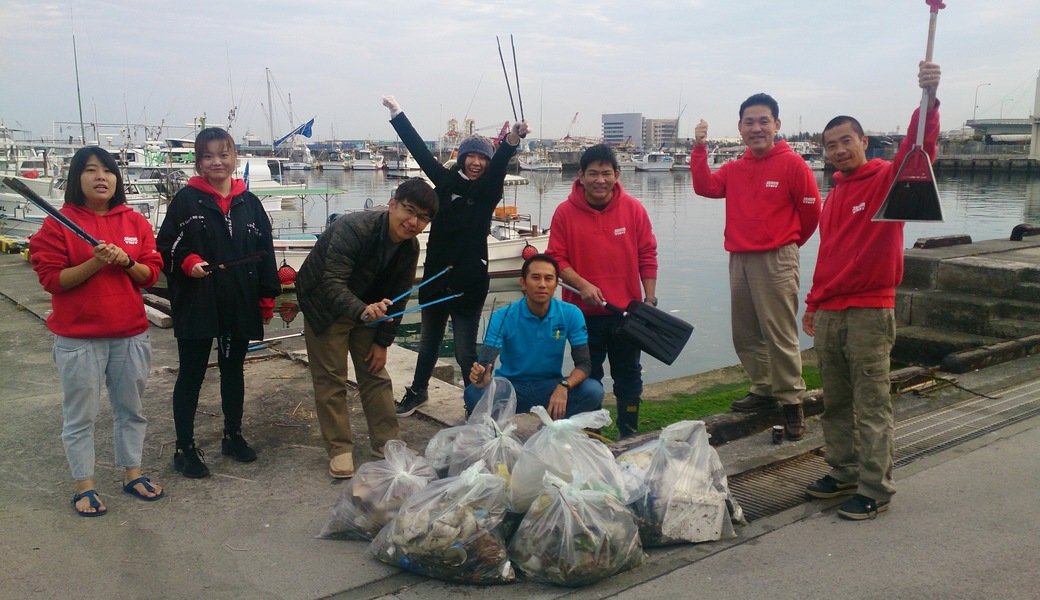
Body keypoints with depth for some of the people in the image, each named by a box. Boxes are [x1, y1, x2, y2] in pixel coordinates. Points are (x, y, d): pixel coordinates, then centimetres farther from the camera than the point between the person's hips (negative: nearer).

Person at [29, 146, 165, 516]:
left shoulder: (135, 222, 5)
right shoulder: (59, 224, -5)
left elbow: (151, 274, 4)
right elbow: (52, 279, -10)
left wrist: (126, 262, -16)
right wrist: (95, 262, -22)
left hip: (131, 335, 4)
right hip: (78, 338, -3)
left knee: (131, 409, 15)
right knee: (80, 416, 6)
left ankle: (133, 475, 29)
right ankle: (84, 486, 20)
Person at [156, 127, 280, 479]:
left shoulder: (249, 203, 6)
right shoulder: (186, 200, -4)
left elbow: (265, 252, 7)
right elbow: (165, 246, -3)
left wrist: (267, 298, 5)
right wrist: (188, 262, -23)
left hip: (239, 305, 4)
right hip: (196, 305, -3)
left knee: (234, 371, 17)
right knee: (191, 376, 6)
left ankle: (233, 436, 33)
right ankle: (185, 448, 17)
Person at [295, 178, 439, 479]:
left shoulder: (410, 247, -11)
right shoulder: (354, 228, -33)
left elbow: (396, 298, -2)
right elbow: (332, 283, -41)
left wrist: (382, 342, -3)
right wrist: (362, 310, -58)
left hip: (367, 308, 6)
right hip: (324, 305, -5)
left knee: (375, 373, 8)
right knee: (331, 379, -2)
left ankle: (386, 442, 19)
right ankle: (339, 450, 9)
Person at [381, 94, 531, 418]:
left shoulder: (488, 190, -5)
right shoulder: (447, 181, 4)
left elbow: (499, 163, -24)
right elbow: (420, 149, 5)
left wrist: (512, 140, -43)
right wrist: (397, 113, 6)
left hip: (469, 282, -4)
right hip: (435, 276, 4)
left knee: (465, 351, -2)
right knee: (429, 341, 23)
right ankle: (418, 391, 43)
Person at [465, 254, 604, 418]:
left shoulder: (571, 314, -6)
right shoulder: (503, 317, -10)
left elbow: (584, 363, -9)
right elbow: (486, 364, -16)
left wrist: (564, 386, -30)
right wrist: (482, 377, -41)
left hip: (550, 386, 2)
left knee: (593, 391, -27)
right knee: (473, 394, -31)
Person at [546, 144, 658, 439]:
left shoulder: (634, 209, -3)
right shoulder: (565, 212, -6)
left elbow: (647, 256, 1)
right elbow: (557, 258, -5)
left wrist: (650, 299, -3)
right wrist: (582, 285, -19)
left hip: (627, 308, 1)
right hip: (583, 311, -1)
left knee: (628, 374, 12)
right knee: (588, 376, 11)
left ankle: (629, 435, 28)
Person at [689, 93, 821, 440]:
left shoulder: (792, 164, -5)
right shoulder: (735, 169, 13)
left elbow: (811, 211, -1)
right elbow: (706, 187, 0)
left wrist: (787, 242, 10)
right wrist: (699, 149, -6)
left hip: (777, 261, -6)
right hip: (739, 259, 6)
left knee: (780, 335, -6)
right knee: (745, 334, 13)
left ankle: (791, 402, 5)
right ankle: (764, 391, 28)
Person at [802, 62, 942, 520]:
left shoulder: (887, 177, -4)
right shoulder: (834, 195, 16)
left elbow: (919, 150, -24)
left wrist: (928, 101, -39)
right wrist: (813, 302, 23)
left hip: (870, 313, -7)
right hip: (828, 314, 7)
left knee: (871, 407, -2)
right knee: (835, 404, 14)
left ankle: (875, 490, 6)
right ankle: (844, 472, 27)